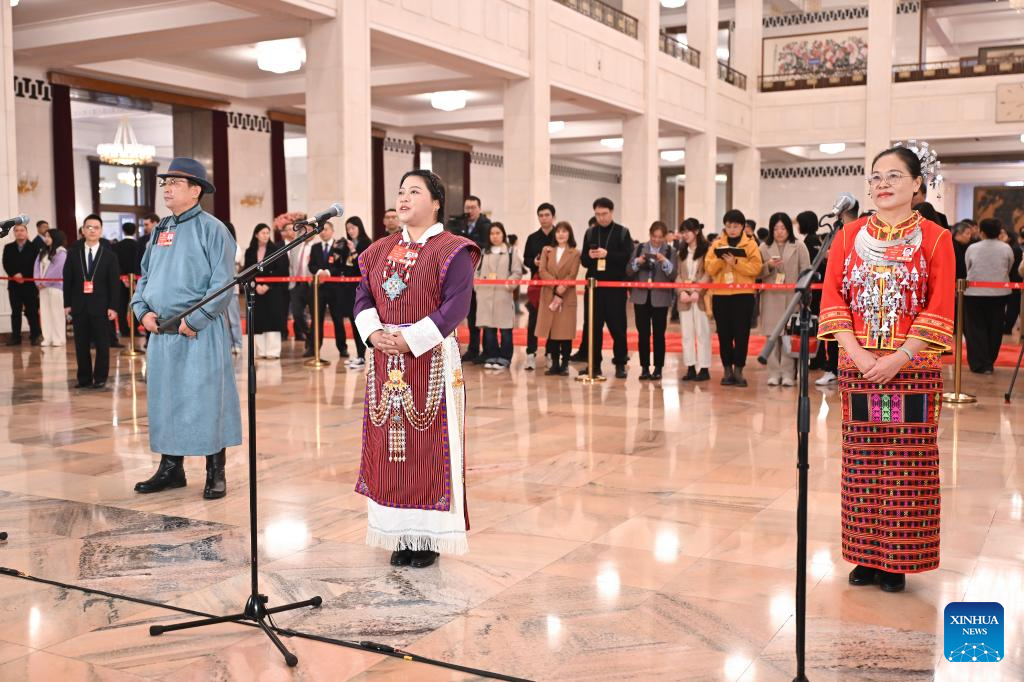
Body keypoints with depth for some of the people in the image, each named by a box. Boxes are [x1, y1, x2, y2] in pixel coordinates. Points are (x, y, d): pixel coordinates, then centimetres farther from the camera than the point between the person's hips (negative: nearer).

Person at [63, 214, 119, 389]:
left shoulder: (110, 255, 3)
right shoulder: (74, 255, 8)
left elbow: (114, 283, -1)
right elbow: (67, 281, 8)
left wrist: (113, 307, -8)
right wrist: (67, 304, 1)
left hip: (101, 307, -2)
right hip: (79, 307, 2)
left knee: (102, 345, 1)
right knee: (81, 345, 5)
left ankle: (100, 378, 9)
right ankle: (84, 378, 13)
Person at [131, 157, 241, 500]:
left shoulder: (211, 229, -7)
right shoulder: (160, 229, 14)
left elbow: (223, 284, -13)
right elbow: (144, 276, 20)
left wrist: (193, 320, -16)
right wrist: (143, 311, 3)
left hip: (199, 332, -7)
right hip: (161, 331, 7)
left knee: (206, 401, -2)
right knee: (165, 400, 11)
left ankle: (215, 473, 8)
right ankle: (171, 468, 23)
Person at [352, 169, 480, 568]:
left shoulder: (451, 250, -4)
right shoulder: (380, 251, 15)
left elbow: (456, 306, -14)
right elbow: (363, 297, 9)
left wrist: (411, 340, -19)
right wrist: (373, 333, -11)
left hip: (430, 359, -6)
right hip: (385, 359, 6)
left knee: (428, 446, -2)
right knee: (389, 445, 6)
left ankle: (429, 536, 7)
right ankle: (401, 534, 16)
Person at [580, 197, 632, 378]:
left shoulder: (622, 233, 2)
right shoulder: (590, 233, 12)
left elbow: (628, 257, -7)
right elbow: (583, 260, 11)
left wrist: (608, 254, -18)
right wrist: (589, 256, -11)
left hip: (615, 286, -3)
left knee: (617, 326, 0)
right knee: (593, 325, 3)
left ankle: (620, 364, 9)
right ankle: (594, 364, 10)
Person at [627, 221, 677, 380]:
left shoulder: (670, 251, 1)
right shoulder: (640, 248, 6)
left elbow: (673, 275, -6)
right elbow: (629, 271, 4)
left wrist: (665, 262, -21)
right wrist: (637, 262, -14)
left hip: (660, 298, -2)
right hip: (641, 296, 2)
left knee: (659, 334, 2)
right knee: (643, 333, 3)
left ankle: (658, 368, 10)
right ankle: (645, 367, 10)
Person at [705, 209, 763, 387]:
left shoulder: (750, 244, 5)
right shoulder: (717, 244, 11)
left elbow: (756, 268, -7)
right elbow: (709, 268, 3)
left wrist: (735, 262, -17)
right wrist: (720, 259, -14)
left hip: (743, 294, -2)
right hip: (720, 294, 2)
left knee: (741, 333, -3)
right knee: (724, 334, 4)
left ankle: (738, 369, 5)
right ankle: (727, 369, 12)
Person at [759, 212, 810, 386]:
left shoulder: (799, 246, 6)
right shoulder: (764, 248, 12)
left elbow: (805, 272, 3)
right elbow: (758, 273, 10)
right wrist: (769, 266, -9)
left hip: (792, 298, -2)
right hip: (771, 298, 2)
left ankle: (788, 374, 1)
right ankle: (774, 373, 7)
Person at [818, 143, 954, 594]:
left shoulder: (934, 238, -1)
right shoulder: (849, 236, 6)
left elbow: (939, 308, -6)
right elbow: (832, 299, 2)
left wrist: (898, 358, -15)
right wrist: (857, 353, -10)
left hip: (912, 369, -2)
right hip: (858, 368, 2)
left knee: (906, 463, 1)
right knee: (861, 460, 6)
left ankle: (897, 560, 13)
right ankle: (866, 555, 17)